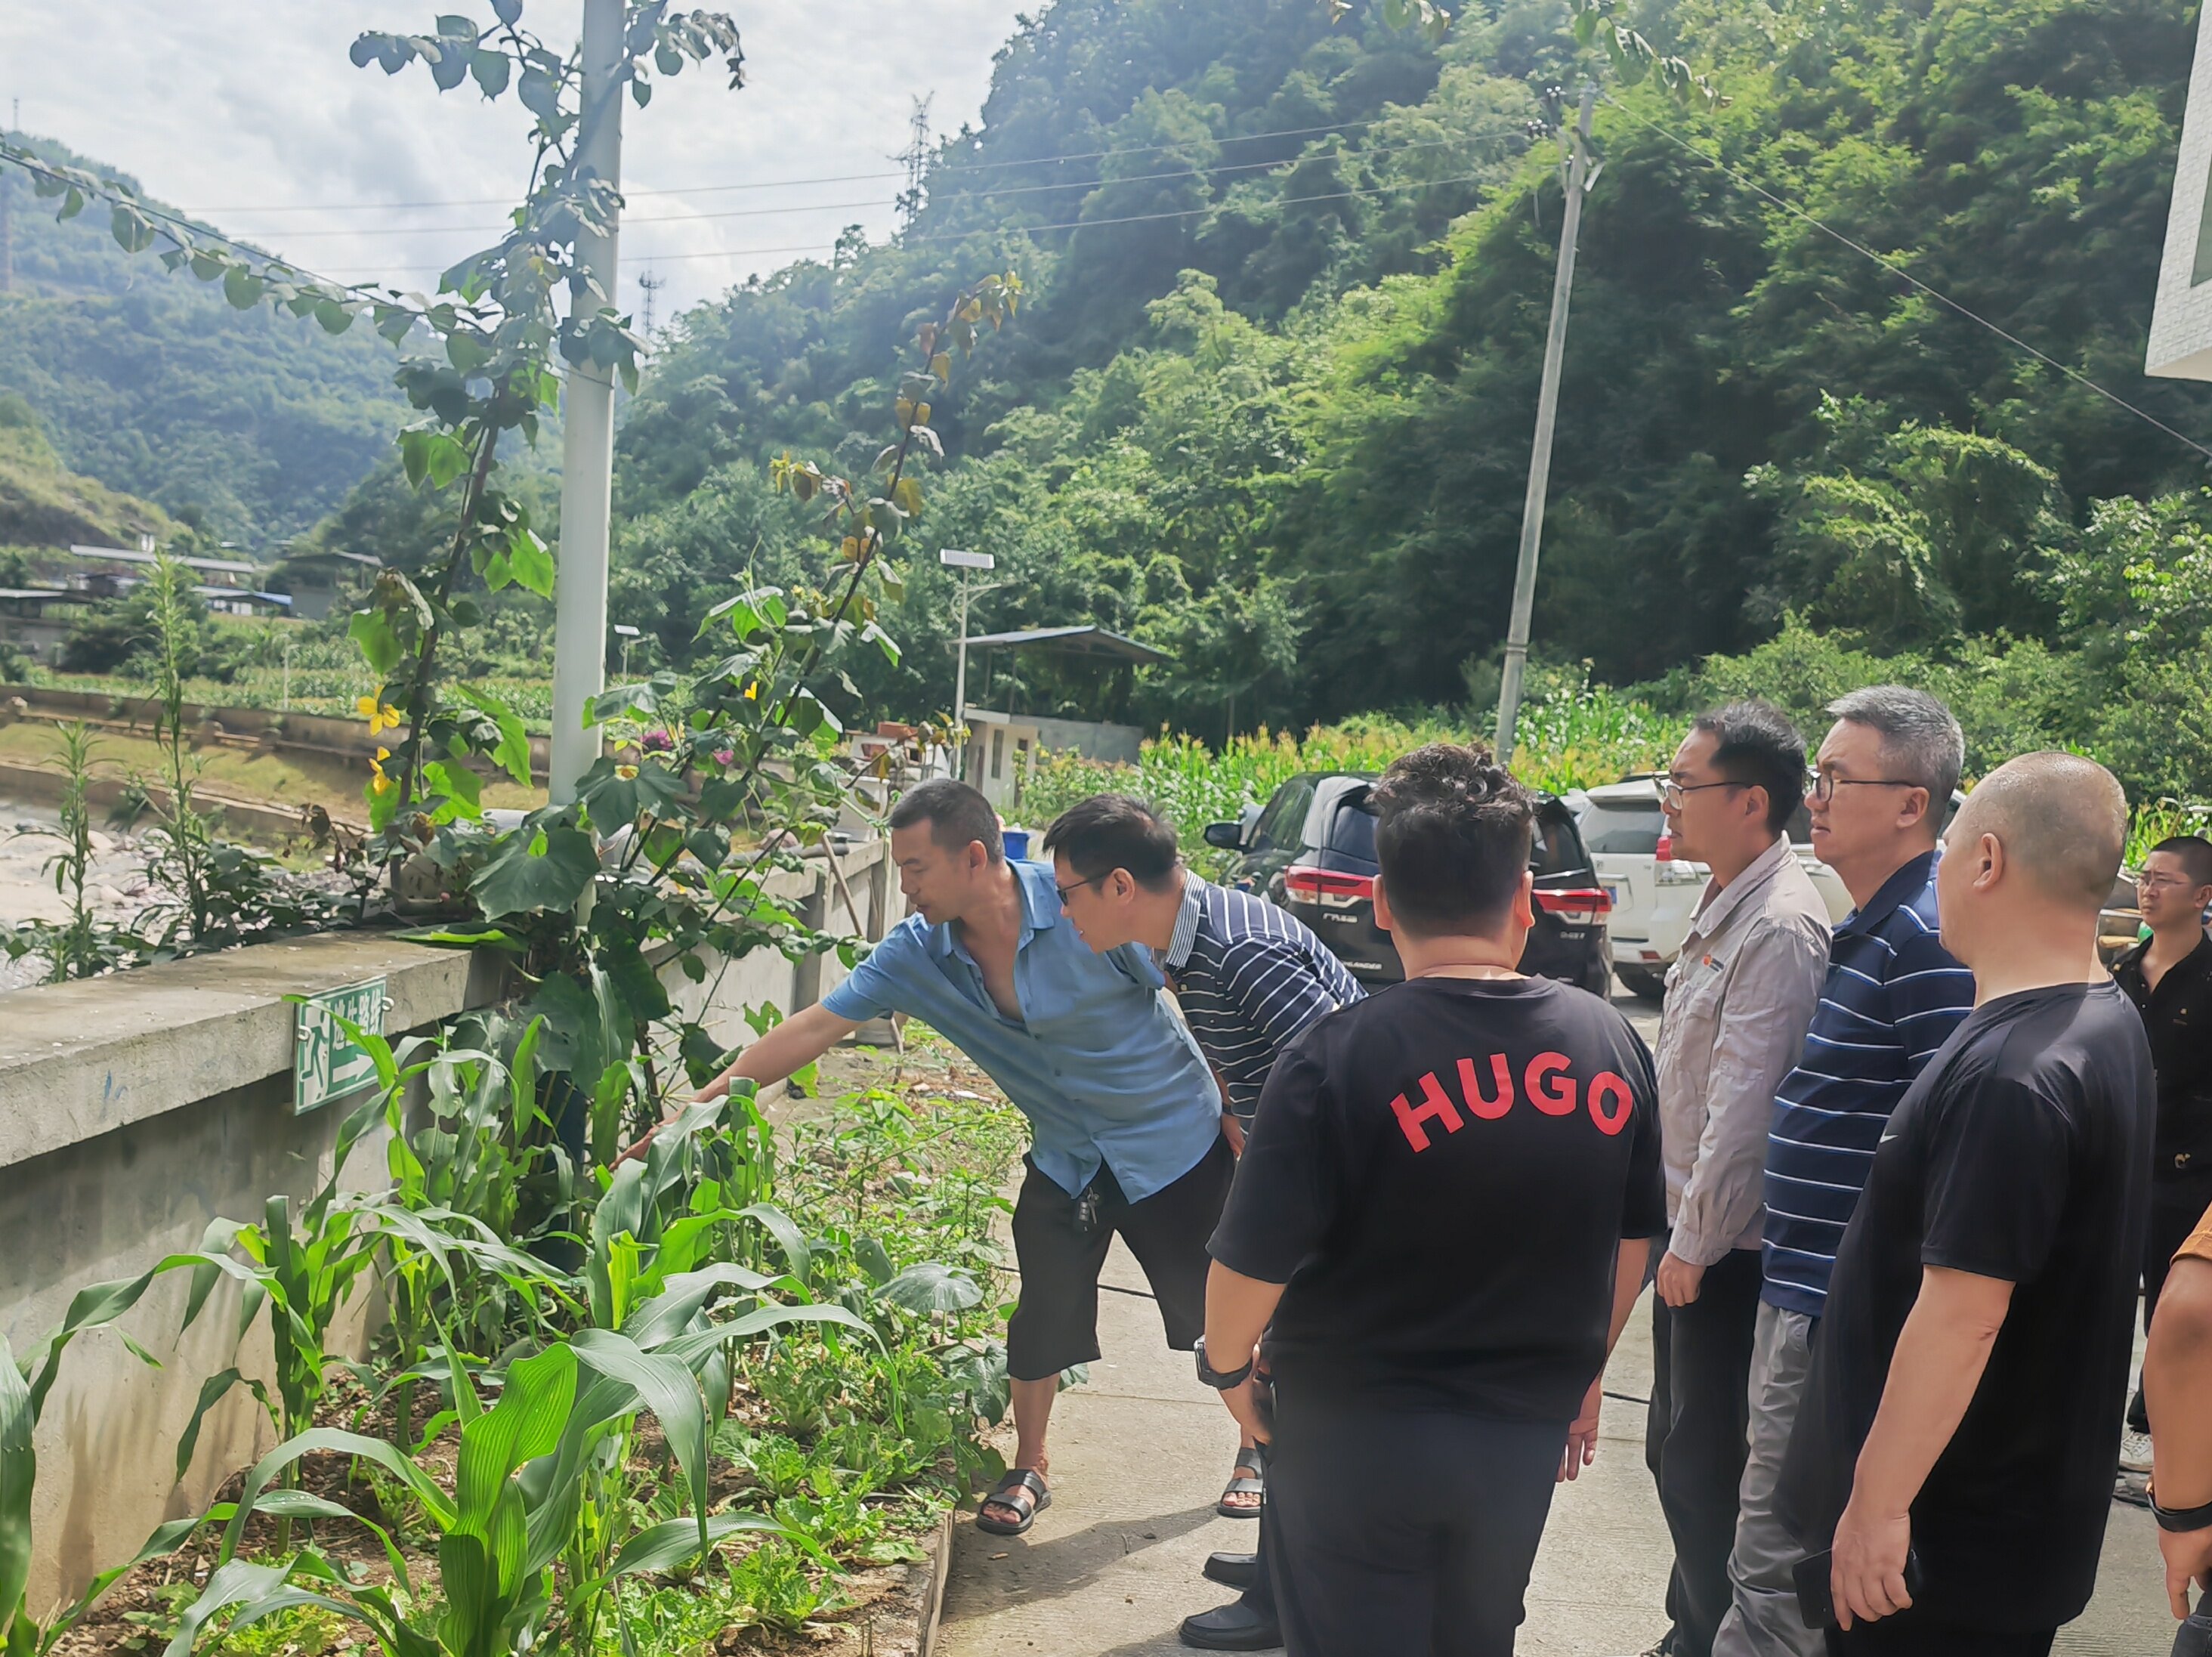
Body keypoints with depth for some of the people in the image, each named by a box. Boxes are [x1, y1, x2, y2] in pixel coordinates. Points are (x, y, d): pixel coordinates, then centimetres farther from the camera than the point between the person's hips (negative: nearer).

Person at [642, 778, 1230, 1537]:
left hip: (1174, 1139, -3)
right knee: (1045, 1317, 2)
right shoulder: (916, 953, -12)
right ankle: (1028, 1470, 28)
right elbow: (812, 1027, -10)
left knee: (1221, 1305, 8)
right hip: (1067, 1157, 4)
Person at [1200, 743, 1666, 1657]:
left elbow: (1253, 1261, -19)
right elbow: (1632, 1240, 6)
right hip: (1527, 1432, 5)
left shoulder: (1339, 1057, -22)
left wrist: (1228, 1365, 2)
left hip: (1358, 1435, -4)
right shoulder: (1608, 1041, -6)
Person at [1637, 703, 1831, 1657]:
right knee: (1675, 1446, 20)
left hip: (1728, 1250, -10)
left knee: (1703, 1467, 1)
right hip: (1692, 1229, 10)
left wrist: (1694, 1243, -16)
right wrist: (1680, 1228, 15)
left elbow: (1745, 1105, -23)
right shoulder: (1726, 905, 10)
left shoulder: (1780, 926, -21)